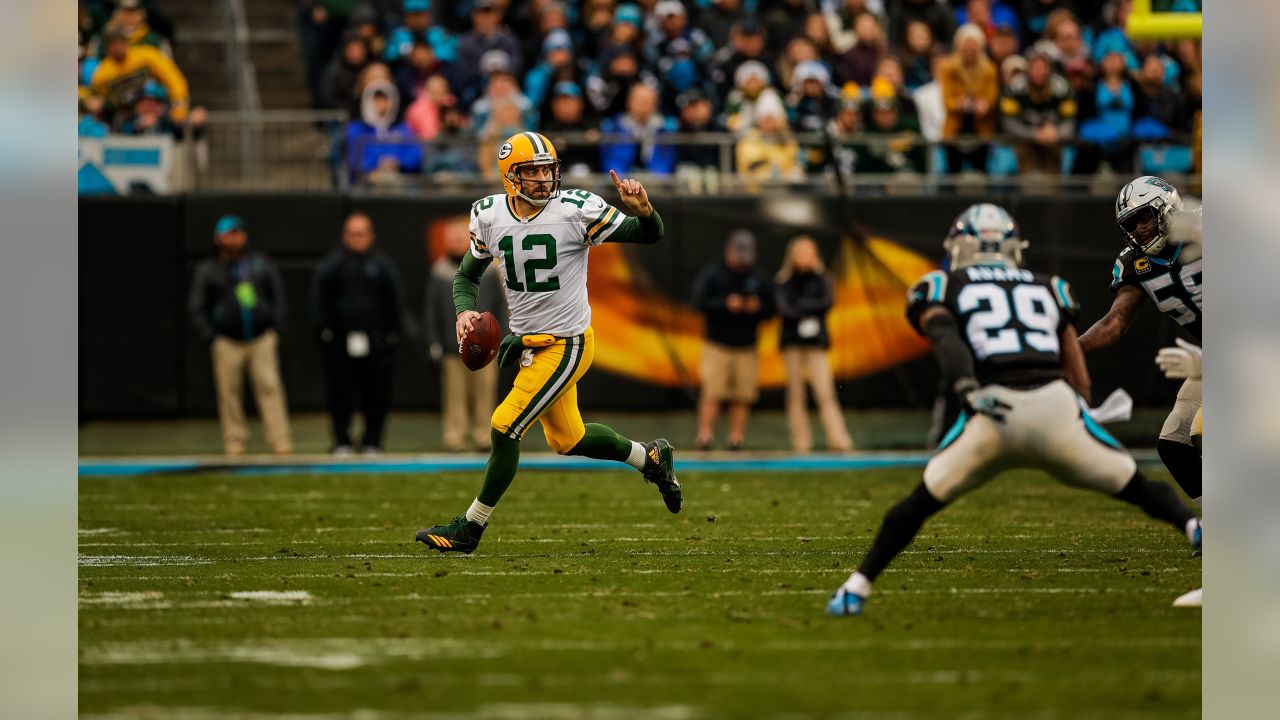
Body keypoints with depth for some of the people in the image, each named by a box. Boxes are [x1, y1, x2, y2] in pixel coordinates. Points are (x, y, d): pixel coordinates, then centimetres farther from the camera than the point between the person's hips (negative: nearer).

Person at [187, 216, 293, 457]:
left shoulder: (261, 263, 10)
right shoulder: (207, 270, 4)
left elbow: (278, 293, 16)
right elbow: (196, 307, 6)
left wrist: (278, 326, 6)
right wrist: (209, 337, -4)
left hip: (262, 339, 1)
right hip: (228, 342, -1)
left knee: (270, 387, -7)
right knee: (230, 391, -1)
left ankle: (280, 440, -10)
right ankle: (234, 440, 8)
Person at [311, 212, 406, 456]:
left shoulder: (383, 265, 8)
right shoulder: (331, 266, 5)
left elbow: (395, 301, 9)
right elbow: (319, 301, 5)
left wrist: (393, 333, 2)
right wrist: (323, 329, -5)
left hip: (375, 341, 0)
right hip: (341, 341, 0)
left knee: (376, 395, 0)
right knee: (340, 392, 0)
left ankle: (372, 442, 9)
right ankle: (342, 441, 8)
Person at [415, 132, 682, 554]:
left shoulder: (576, 211, -17)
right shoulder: (490, 216, -3)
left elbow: (649, 236, -13)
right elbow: (467, 276, 10)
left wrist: (642, 210, -36)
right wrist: (465, 311, -11)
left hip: (566, 345, -7)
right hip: (529, 343, 7)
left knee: (505, 428, -12)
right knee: (567, 440, 18)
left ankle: (471, 527, 2)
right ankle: (650, 458, 43)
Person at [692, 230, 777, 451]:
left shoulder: (758, 279, 10)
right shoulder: (711, 274, 1)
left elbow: (770, 309, 11)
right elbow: (700, 301, -10)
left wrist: (758, 308, -11)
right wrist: (725, 304, -23)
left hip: (746, 347, 3)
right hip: (716, 345, -3)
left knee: (743, 395, -3)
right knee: (712, 392, -13)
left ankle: (737, 437, 2)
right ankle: (705, 435, -11)